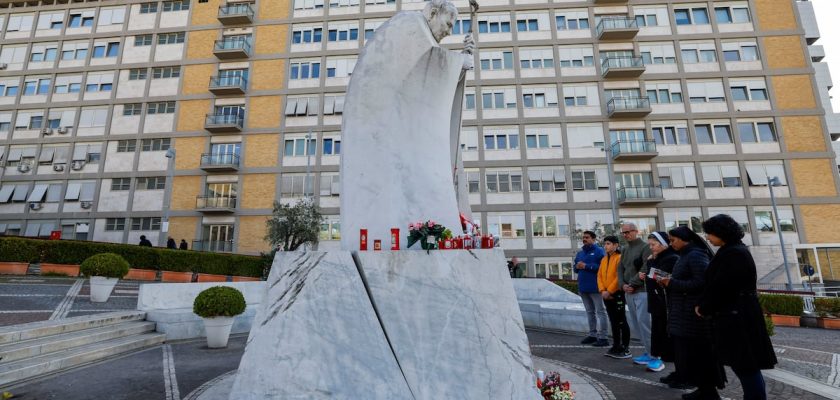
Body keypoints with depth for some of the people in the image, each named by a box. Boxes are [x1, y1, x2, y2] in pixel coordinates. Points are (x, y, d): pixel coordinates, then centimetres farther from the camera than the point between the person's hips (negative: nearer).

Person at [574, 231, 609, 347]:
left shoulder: (599, 251, -7)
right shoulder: (580, 252, 15)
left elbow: (602, 266, -19)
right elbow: (576, 268, 18)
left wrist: (586, 266, -20)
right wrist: (577, 267, -4)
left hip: (595, 287, -8)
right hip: (583, 287, 8)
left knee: (600, 312, 0)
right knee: (590, 312, 16)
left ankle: (602, 337, 4)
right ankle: (592, 335, 26)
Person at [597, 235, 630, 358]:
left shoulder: (619, 257, -11)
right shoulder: (604, 259, 14)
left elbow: (619, 276, -18)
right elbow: (600, 276, 10)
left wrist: (609, 291, -16)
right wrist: (602, 290, -4)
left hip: (617, 294, -7)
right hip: (607, 296, 7)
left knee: (621, 321, 0)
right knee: (613, 321, 14)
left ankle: (625, 348, 8)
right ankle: (616, 346, 23)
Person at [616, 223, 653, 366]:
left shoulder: (645, 247, -6)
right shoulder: (624, 250, 16)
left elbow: (645, 269, -15)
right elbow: (620, 269, 13)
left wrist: (632, 284, -14)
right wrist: (623, 285, -3)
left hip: (642, 291, -7)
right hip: (628, 293, 7)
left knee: (644, 322, -8)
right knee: (637, 323, 10)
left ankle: (652, 354, 3)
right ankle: (649, 351, 20)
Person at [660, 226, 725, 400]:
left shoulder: (696, 255, -16)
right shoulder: (686, 255, 13)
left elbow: (701, 282, -24)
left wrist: (672, 283, -19)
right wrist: (669, 282, 1)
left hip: (694, 313, -10)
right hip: (685, 313, 10)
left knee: (697, 353, 0)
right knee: (686, 352, 14)